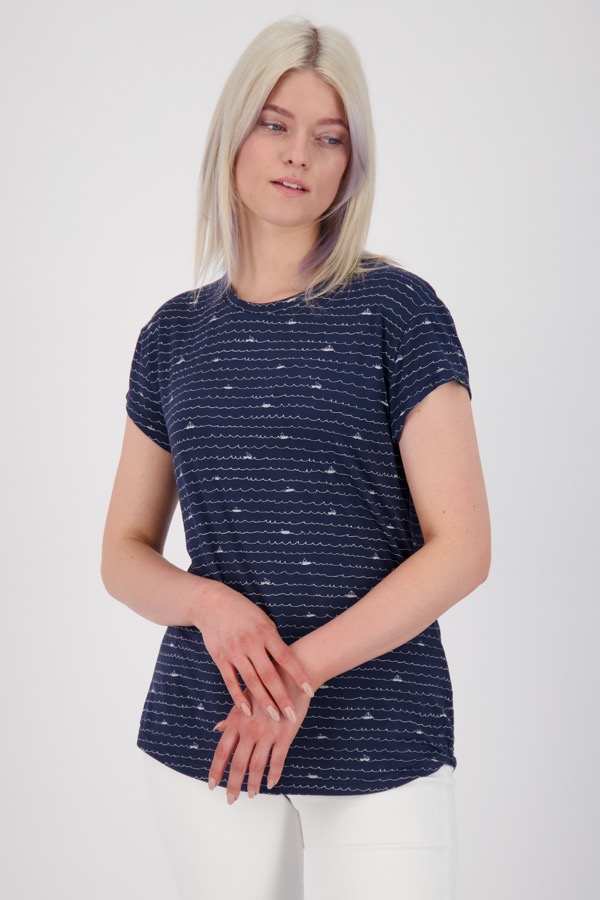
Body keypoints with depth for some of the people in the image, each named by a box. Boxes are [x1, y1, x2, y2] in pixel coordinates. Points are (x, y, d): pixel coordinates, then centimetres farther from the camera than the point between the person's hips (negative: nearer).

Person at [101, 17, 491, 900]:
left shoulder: (396, 309, -4)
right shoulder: (176, 333, 7)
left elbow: (462, 547, -9)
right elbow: (124, 554, 10)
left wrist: (301, 668, -17)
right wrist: (210, 604, -11)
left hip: (380, 744, -3)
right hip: (203, 739, 3)